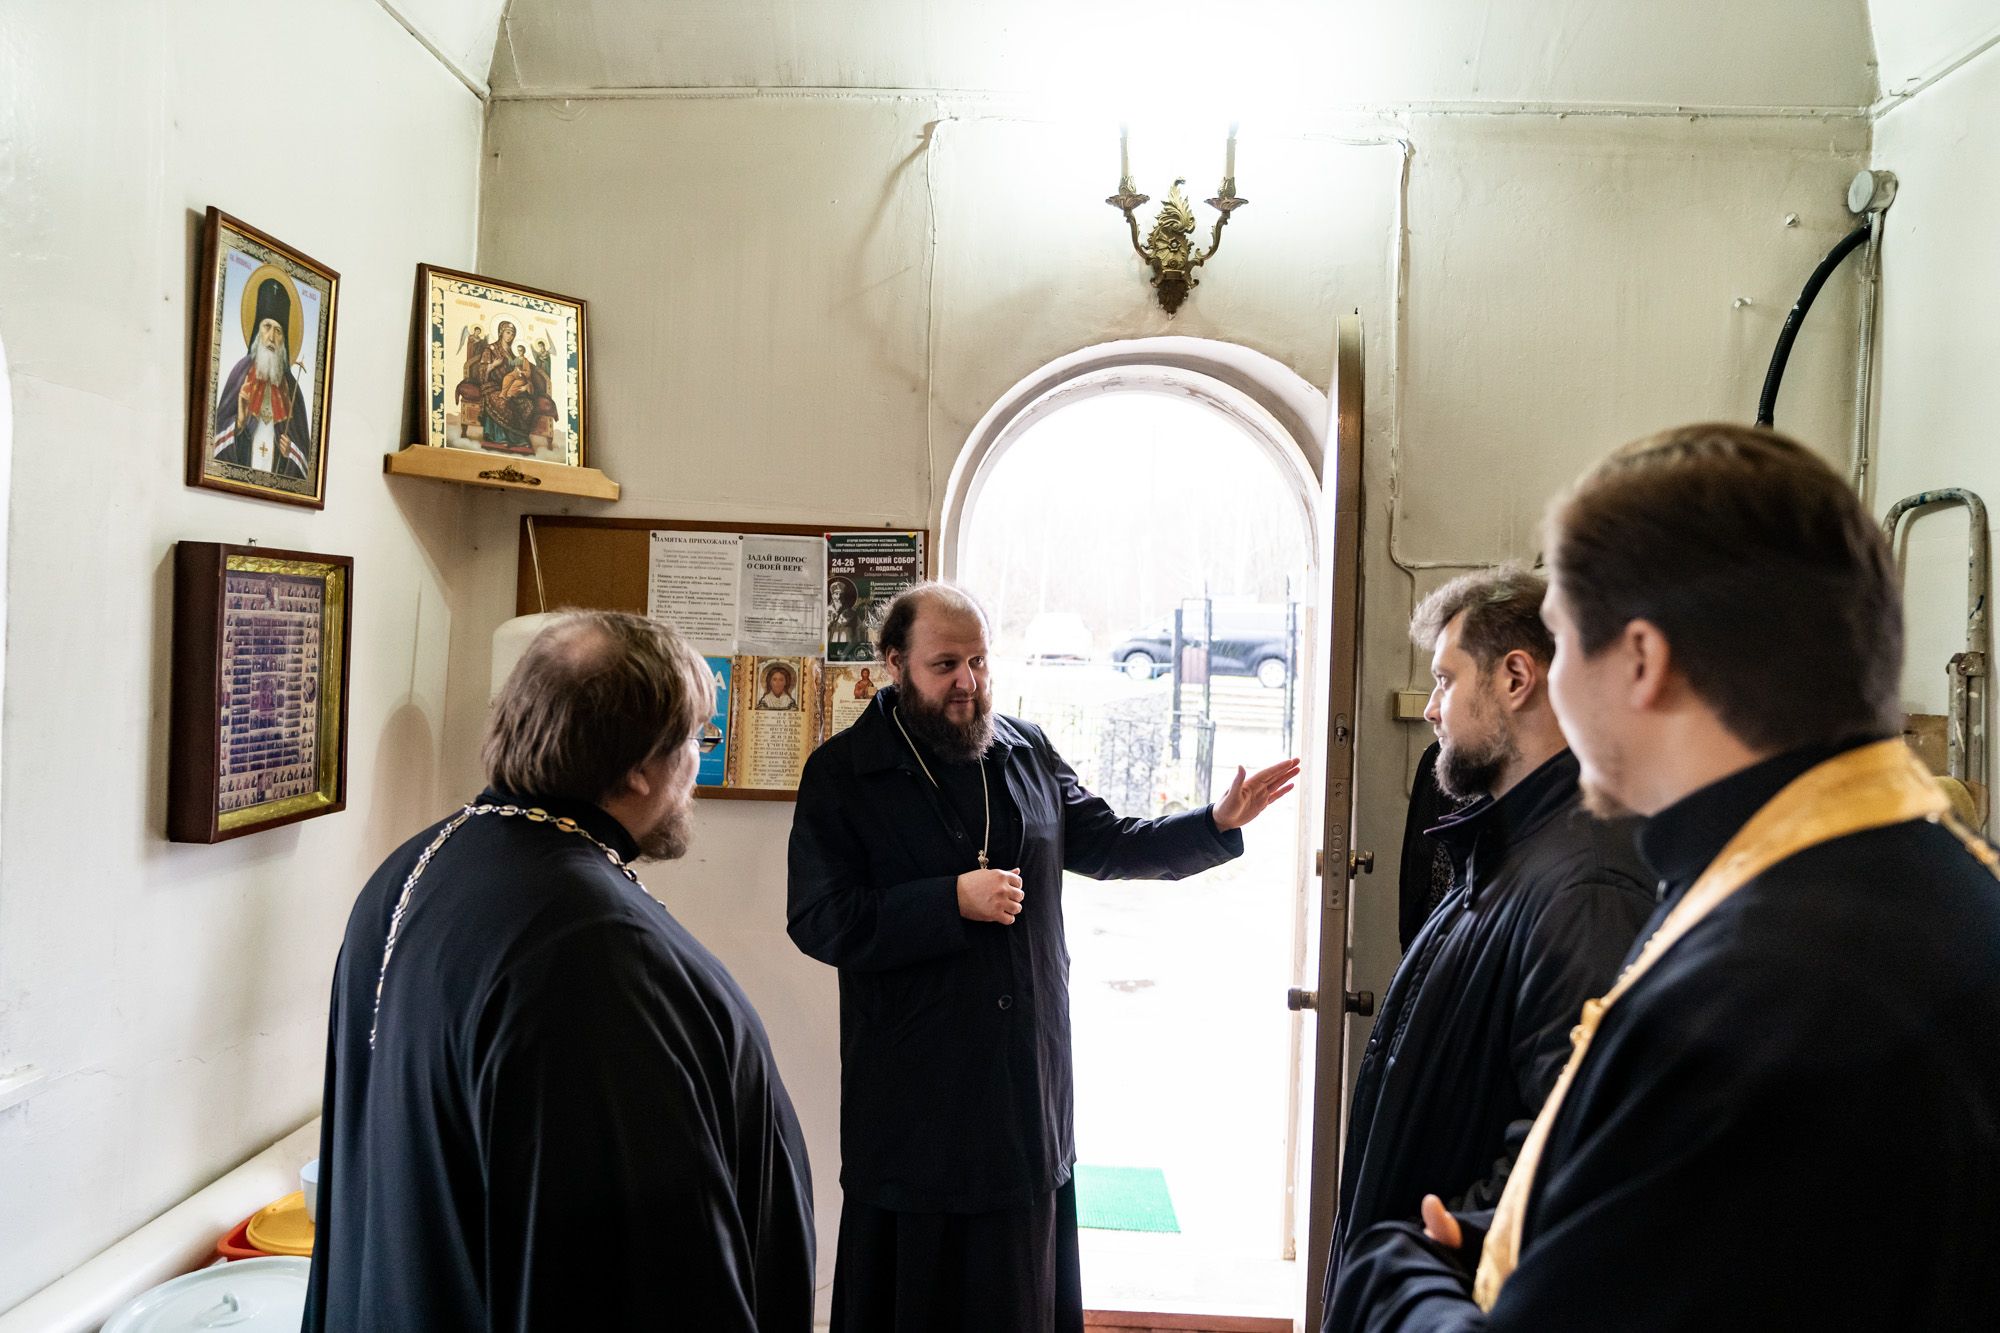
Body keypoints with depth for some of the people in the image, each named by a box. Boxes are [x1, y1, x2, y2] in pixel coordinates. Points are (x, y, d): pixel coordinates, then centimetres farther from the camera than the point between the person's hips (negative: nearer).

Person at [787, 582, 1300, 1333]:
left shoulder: (1027, 752, 6)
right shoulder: (841, 773, -7)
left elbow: (1106, 846, 12)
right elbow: (819, 923, -14)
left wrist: (1218, 824, 1)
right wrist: (954, 900, -20)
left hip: (1029, 1096, 4)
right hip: (912, 1107, -4)